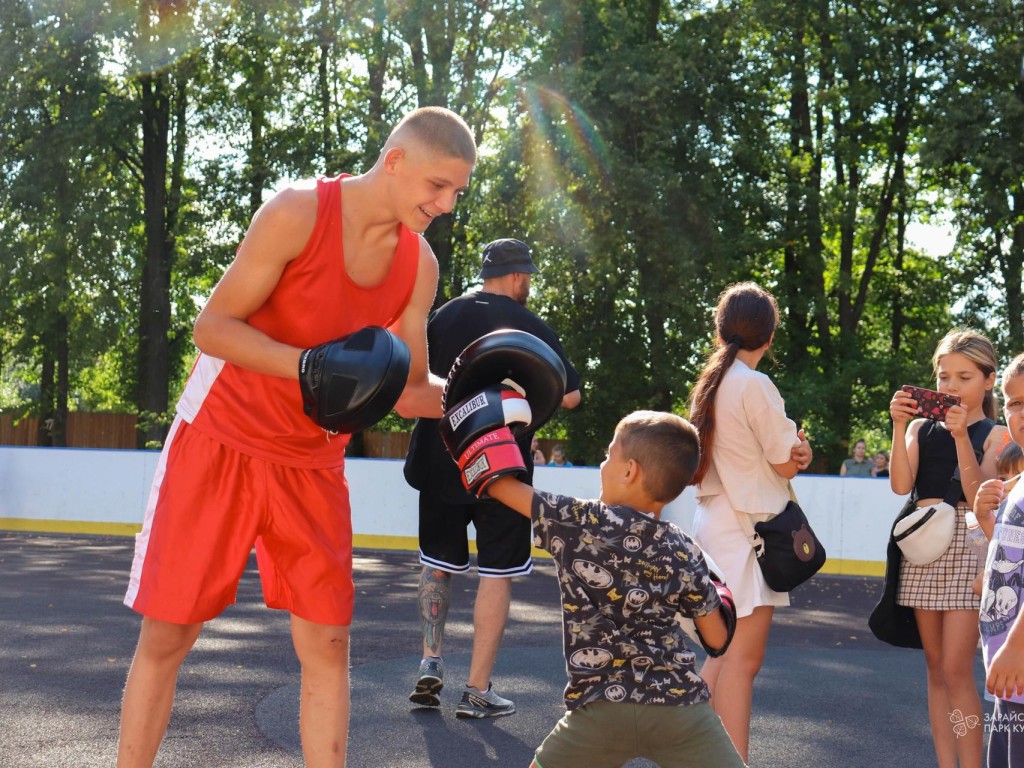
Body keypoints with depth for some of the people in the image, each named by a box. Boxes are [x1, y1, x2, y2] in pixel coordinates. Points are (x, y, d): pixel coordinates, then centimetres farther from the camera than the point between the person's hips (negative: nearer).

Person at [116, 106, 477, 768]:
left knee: (327, 642, -1)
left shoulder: (420, 265, -1)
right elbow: (213, 328, -18)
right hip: (221, 442, -4)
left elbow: (410, 386, 3)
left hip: (313, 463, 4)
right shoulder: (299, 213, -18)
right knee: (167, 634, 0)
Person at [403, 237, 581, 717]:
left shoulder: (443, 317, 5)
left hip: (439, 462, 4)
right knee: (496, 574, 4)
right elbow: (570, 396, -7)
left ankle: (430, 662, 7)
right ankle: (477, 691, 4)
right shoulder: (531, 327, -7)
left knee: (437, 563, 18)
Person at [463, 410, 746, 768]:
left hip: (602, 711, -1)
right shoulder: (685, 552, 6)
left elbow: (498, 482, 7)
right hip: (681, 705, 1)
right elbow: (717, 640, 10)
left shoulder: (577, 523, -1)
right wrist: (721, 600, 31)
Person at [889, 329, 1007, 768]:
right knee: (935, 667, 7)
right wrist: (899, 427, -10)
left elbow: (979, 498, -11)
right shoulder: (922, 427, 11)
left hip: (967, 544, -4)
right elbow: (901, 485, -3)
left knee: (956, 670, -10)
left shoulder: (996, 434, 2)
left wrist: (962, 436, -18)